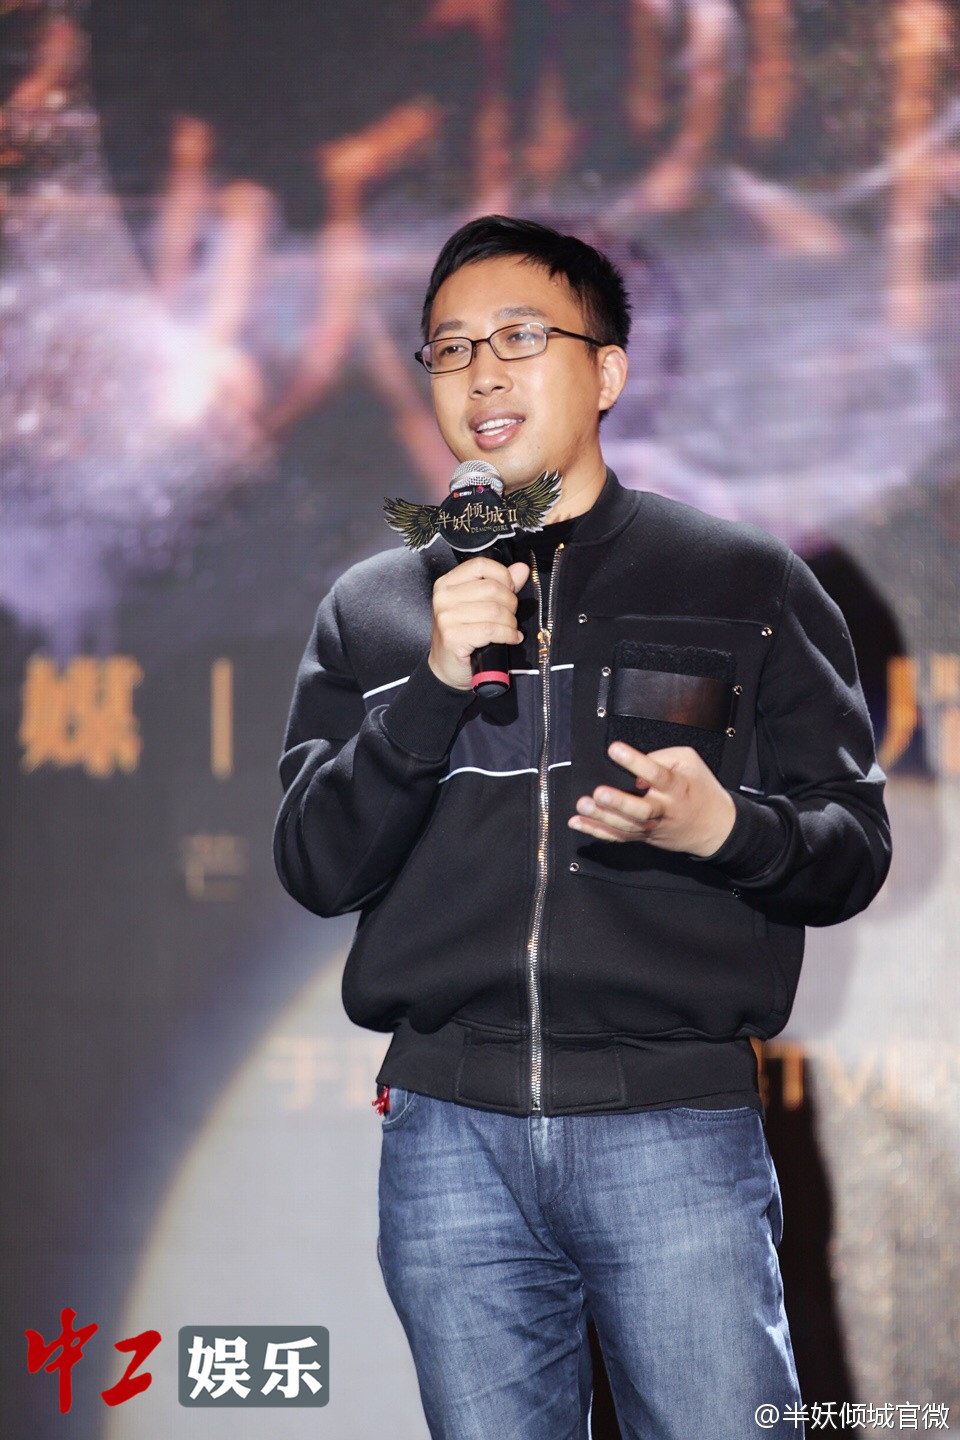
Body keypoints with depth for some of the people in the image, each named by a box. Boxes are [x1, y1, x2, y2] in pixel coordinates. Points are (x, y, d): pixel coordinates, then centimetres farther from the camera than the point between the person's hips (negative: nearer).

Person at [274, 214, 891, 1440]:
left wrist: (723, 828, -16)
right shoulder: (371, 610, 12)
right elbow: (317, 870, 4)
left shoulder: (744, 584, 7)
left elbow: (853, 853, 6)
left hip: (674, 1123, -2)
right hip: (449, 1134, 2)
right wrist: (437, 685, -10)